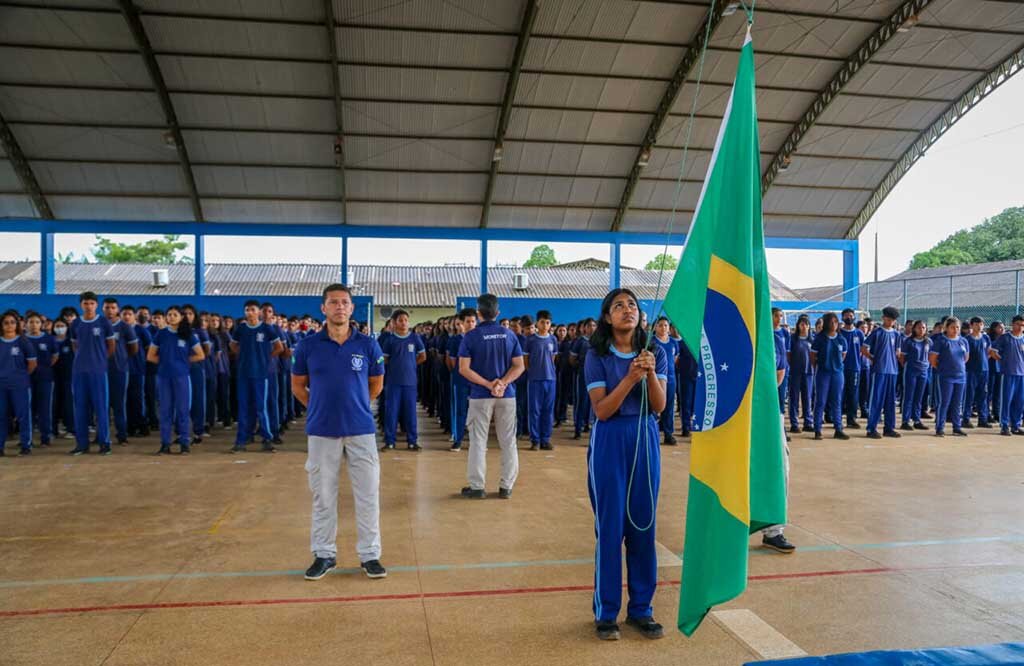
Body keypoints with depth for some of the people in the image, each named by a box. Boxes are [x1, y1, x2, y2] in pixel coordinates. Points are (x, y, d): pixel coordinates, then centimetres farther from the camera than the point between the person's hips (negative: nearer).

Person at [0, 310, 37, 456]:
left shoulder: (23, 342, -3)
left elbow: (32, 363, 1)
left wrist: (21, 376, 4)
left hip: (20, 385, -3)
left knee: (23, 415, 0)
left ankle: (26, 445, 7)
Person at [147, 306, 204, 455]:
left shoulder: (188, 334, 2)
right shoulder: (161, 334, 5)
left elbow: (200, 355, 3)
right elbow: (150, 356, 9)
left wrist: (183, 360, 0)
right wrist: (165, 361, 1)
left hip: (182, 376, -2)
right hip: (163, 376, 2)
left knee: (182, 409, 1)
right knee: (165, 409, 5)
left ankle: (184, 443, 7)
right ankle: (165, 443, 10)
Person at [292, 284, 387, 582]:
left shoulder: (368, 345, -2)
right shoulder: (308, 346, -1)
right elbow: (298, 385, 11)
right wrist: (320, 407, 9)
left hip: (361, 429, 0)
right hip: (321, 431, 0)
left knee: (367, 494, 4)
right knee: (323, 496, 10)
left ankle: (369, 554, 17)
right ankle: (324, 554, 24)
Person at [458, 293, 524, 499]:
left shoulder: (471, 336, -5)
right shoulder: (509, 335, 2)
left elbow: (464, 369, -11)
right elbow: (519, 366, -1)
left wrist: (489, 384, -12)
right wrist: (502, 383, -11)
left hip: (480, 396, -2)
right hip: (507, 396, 2)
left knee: (478, 441, 6)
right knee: (508, 441, 10)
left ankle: (477, 486, 10)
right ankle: (506, 487, 14)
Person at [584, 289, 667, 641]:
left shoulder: (656, 353, 3)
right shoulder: (597, 356, -5)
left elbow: (659, 406, -3)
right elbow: (602, 410, -13)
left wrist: (651, 374, -20)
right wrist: (630, 378, -24)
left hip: (645, 440, 3)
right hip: (609, 442, -3)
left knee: (643, 525, 8)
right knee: (610, 527, 2)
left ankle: (641, 608, 22)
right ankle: (605, 612, 15)